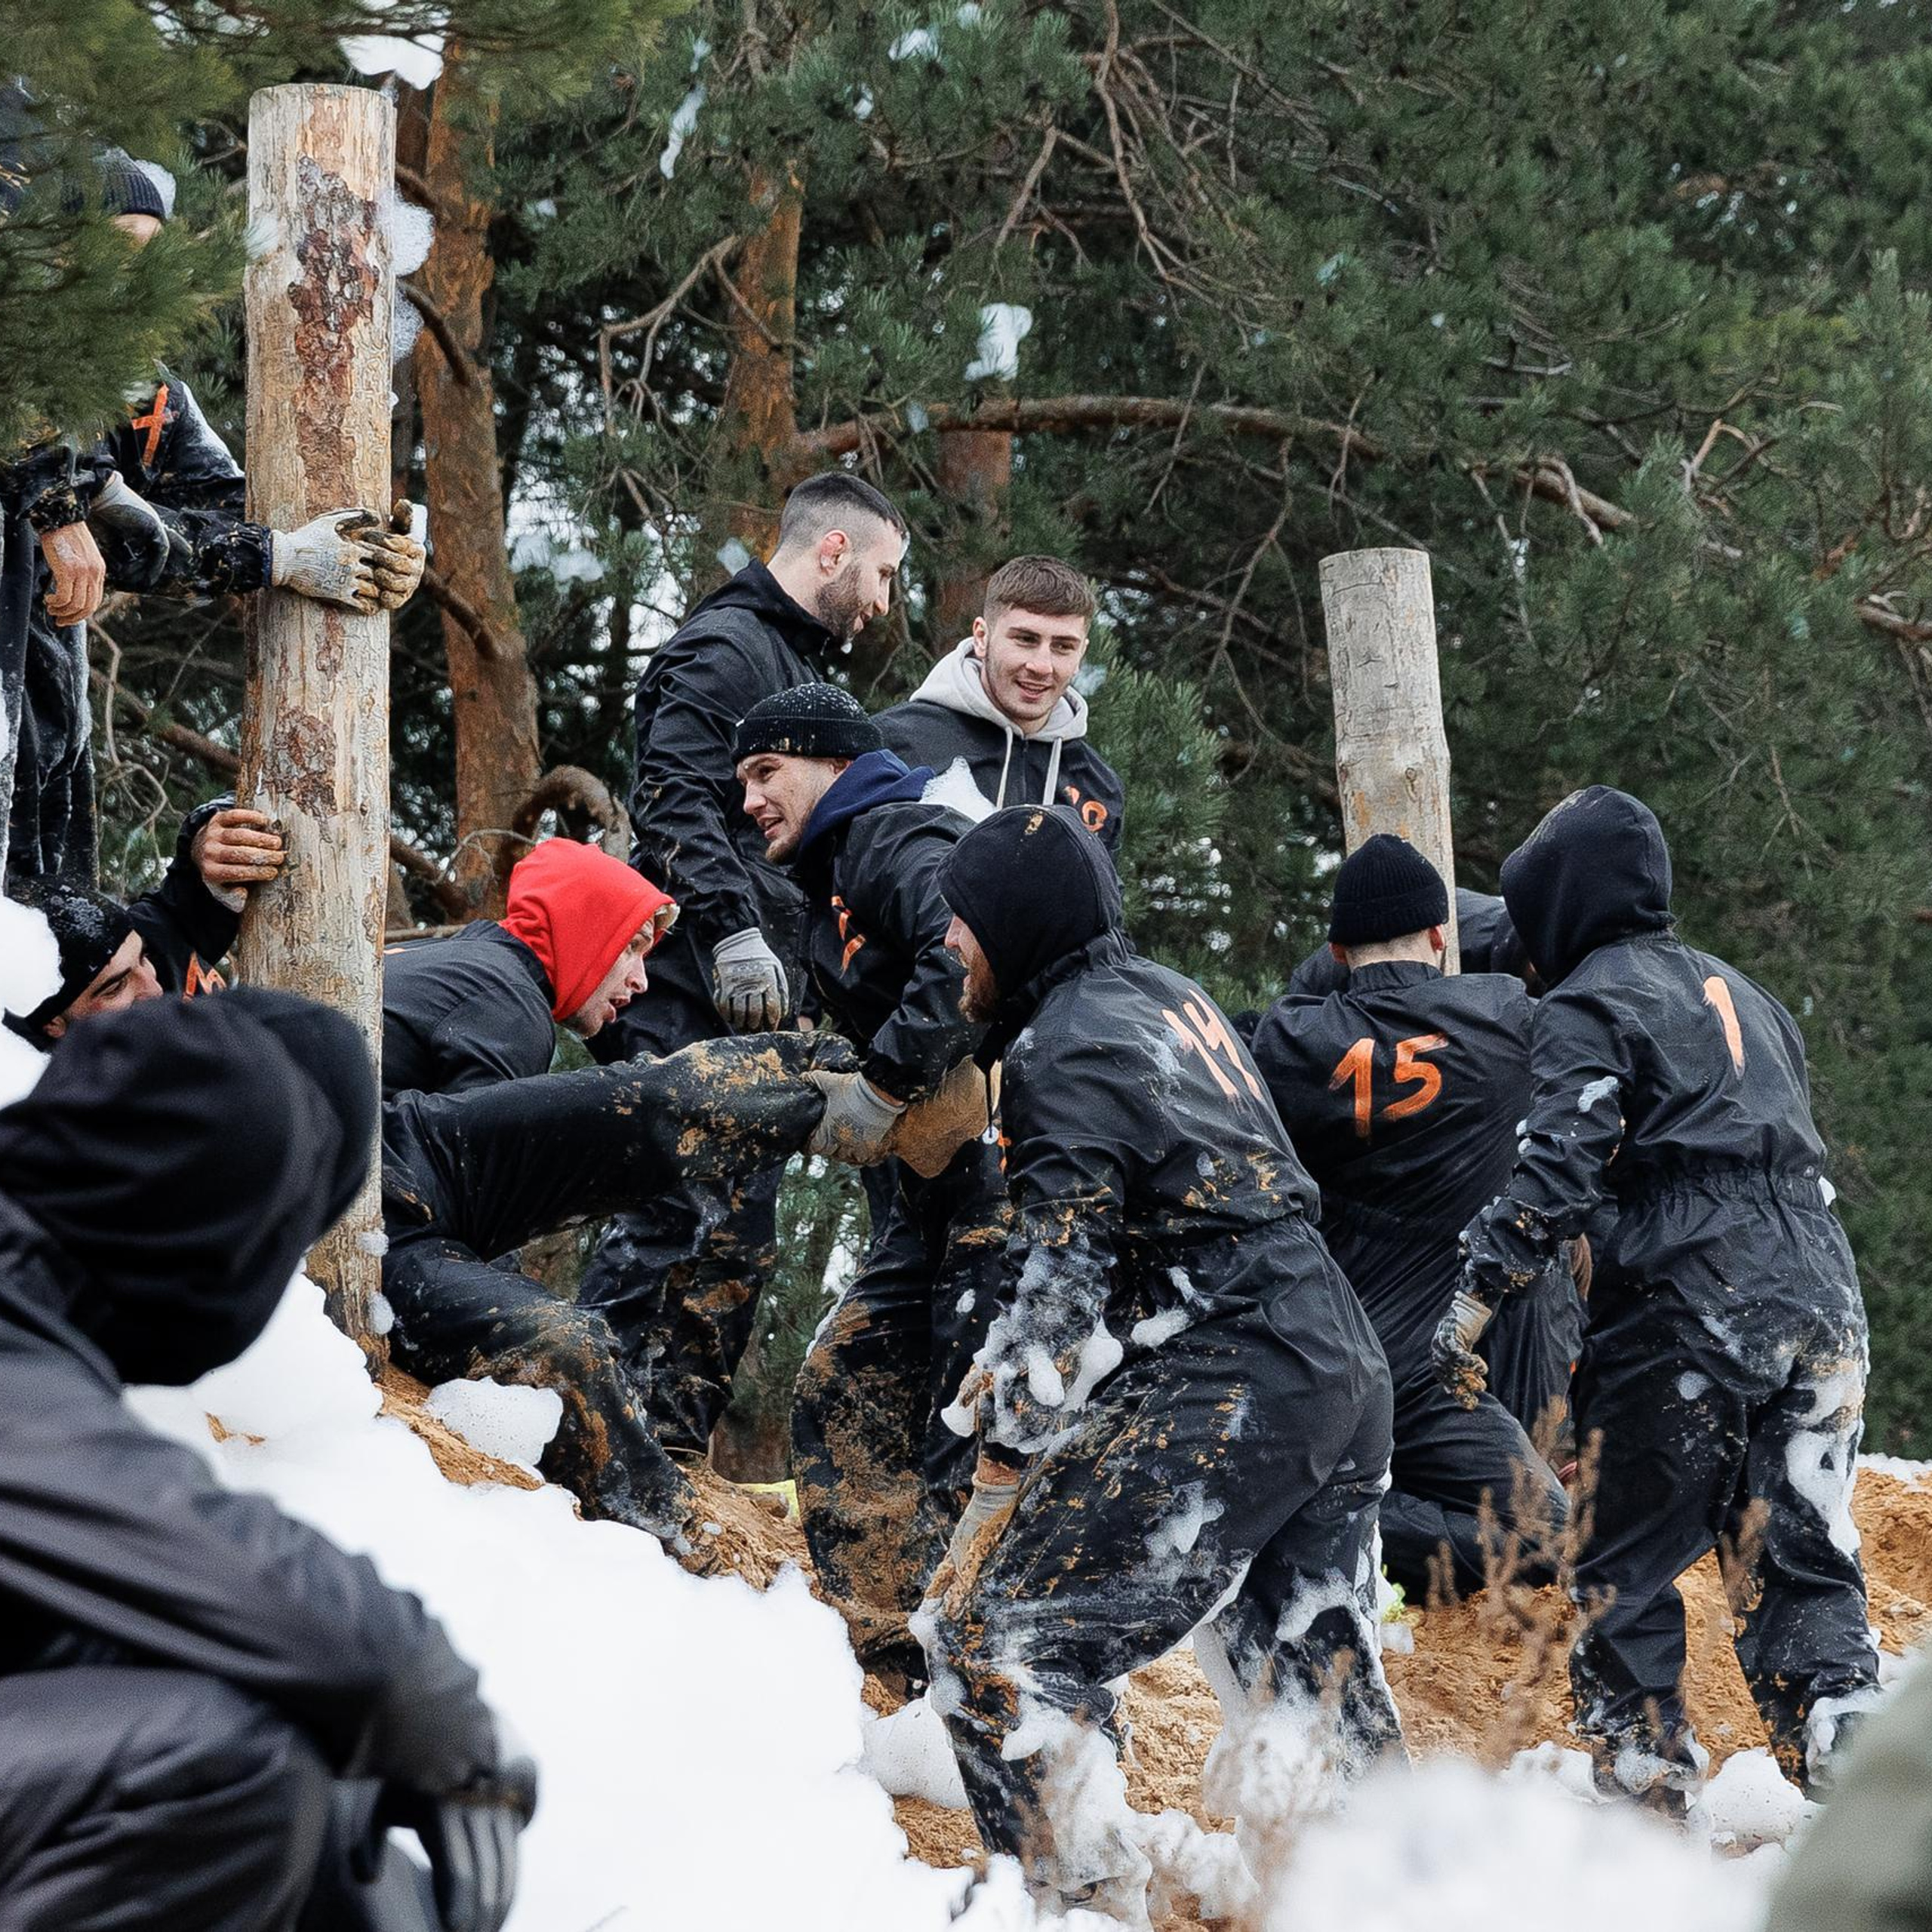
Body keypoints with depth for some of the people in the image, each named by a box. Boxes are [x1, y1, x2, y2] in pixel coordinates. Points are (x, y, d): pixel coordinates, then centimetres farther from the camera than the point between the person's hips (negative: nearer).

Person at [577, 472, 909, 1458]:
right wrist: (734, 933, -26)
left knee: (737, 1231, 9)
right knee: (678, 1215, -14)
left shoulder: (795, 664, 25)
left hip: (746, 1011, 10)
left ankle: (673, 1449, 12)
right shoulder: (726, 647, -7)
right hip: (694, 1001, -10)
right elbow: (676, 798, -19)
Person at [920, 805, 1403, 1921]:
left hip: (1222, 1396, -9)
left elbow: (1062, 1280, -11)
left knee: (999, 1639, -8)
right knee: (1313, 1676, 18)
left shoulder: (1064, 1052, -9)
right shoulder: (1177, 999, 18)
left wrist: (1007, 1446, -3)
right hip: (1346, 1367, 9)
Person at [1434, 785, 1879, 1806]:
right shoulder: (1739, 992, 25)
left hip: (1686, 1308, -7)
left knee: (1624, 1568, 3)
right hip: (1822, 1303, 7)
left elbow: (1554, 1175, -12)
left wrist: (1469, 1302, -11)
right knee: (1800, 1564, 6)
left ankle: (1644, 1782, 0)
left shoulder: (1589, 1003, 0)